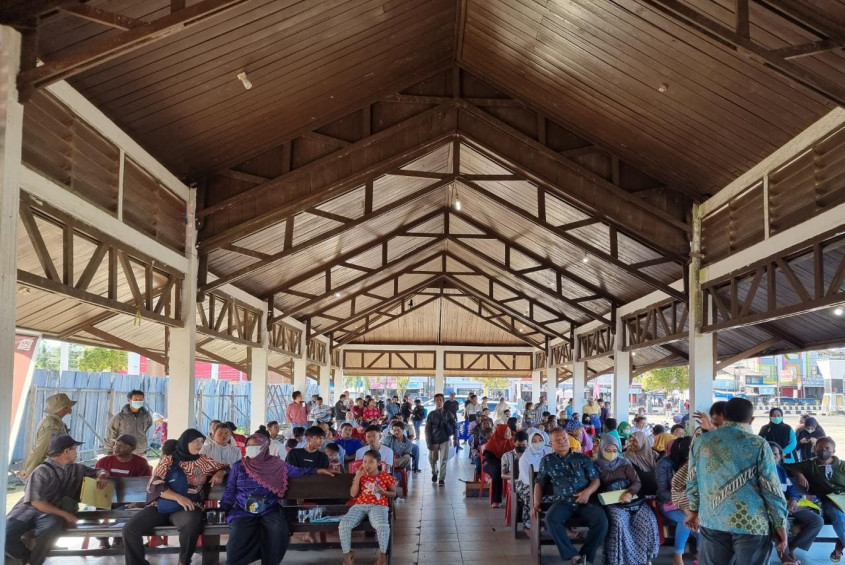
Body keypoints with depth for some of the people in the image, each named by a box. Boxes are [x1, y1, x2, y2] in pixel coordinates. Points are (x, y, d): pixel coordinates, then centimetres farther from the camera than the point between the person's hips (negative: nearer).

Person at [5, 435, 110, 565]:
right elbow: (37, 502, -12)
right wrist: (65, 514, -15)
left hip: (53, 514, 3)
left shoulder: (77, 469, 16)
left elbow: (99, 471, 29)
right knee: (5, 532, -32)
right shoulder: (42, 471, -5)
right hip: (31, 508, -2)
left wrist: (102, 475, 2)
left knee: (47, 531, -36)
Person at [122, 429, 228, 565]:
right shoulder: (168, 461, 9)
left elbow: (225, 467, 26)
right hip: (161, 506, 1)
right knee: (130, 528, -24)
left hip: (187, 508, -1)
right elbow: (156, 486, -2)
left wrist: (219, 473, 1)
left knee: (191, 525, -38)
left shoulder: (203, 461, 13)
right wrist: (178, 498, -17)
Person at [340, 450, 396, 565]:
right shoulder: (360, 476, 13)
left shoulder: (386, 476, 6)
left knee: (383, 525, -38)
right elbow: (353, 494, 4)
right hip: (360, 506, 3)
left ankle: (382, 554, -14)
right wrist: (357, 477, -3)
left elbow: (393, 494, 11)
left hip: (379, 506, -3)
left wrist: (382, 491, -10)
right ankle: (347, 553, -4)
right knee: (343, 524, -26)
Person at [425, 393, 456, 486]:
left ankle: (442, 479, 3)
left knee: (443, 460, -5)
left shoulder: (448, 414, 2)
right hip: (434, 441, 1)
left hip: (445, 440, -1)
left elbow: (455, 425, 10)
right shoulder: (431, 414, 0)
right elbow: (427, 429, -1)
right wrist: (429, 443, -7)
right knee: (432, 459, 8)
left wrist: (455, 437, 3)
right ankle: (434, 473, 36)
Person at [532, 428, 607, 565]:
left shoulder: (583, 458, 13)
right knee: (551, 519, -34)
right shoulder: (547, 461, 15)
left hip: (585, 501, 0)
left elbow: (596, 479, 10)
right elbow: (539, 483, 18)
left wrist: (588, 491, -11)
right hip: (563, 501, 0)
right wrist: (536, 504, 3)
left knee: (601, 520, -30)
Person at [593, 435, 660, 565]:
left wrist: (630, 493, -17)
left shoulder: (624, 463, 10)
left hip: (631, 499, 2)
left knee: (648, 520, -25)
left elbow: (637, 482, 3)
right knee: (619, 522, -35)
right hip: (612, 503, -2)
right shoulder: (596, 466, 7)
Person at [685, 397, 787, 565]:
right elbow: (771, 488, -6)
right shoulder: (758, 444, -6)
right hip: (751, 524, -3)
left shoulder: (701, 442, 6)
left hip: (712, 521, 3)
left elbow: (693, 482, 13)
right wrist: (780, 525, 2)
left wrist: (694, 510, 27)